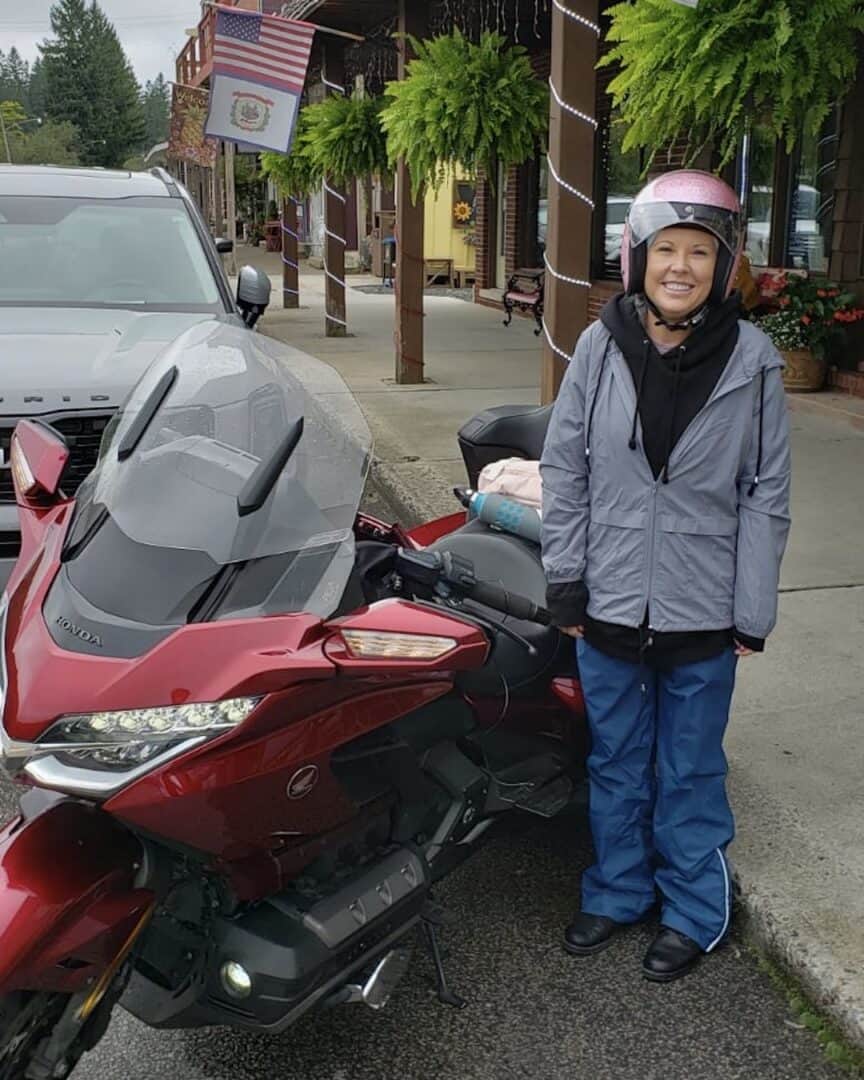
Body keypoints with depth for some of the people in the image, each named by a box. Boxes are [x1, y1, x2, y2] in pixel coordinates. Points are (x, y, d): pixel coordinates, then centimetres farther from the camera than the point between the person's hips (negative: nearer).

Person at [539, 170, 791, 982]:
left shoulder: (752, 359, -7)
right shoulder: (601, 346, -4)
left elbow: (766, 494, -3)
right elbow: (563, 468, 2)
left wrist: (754, 610, -4)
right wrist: (564, 578, -1)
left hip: (701, 612, -2)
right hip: (609, 604, 2)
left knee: (690, 771, 14)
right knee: (616, 764, 18)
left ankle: (695, 911, 34)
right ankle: (617, 892, 38)